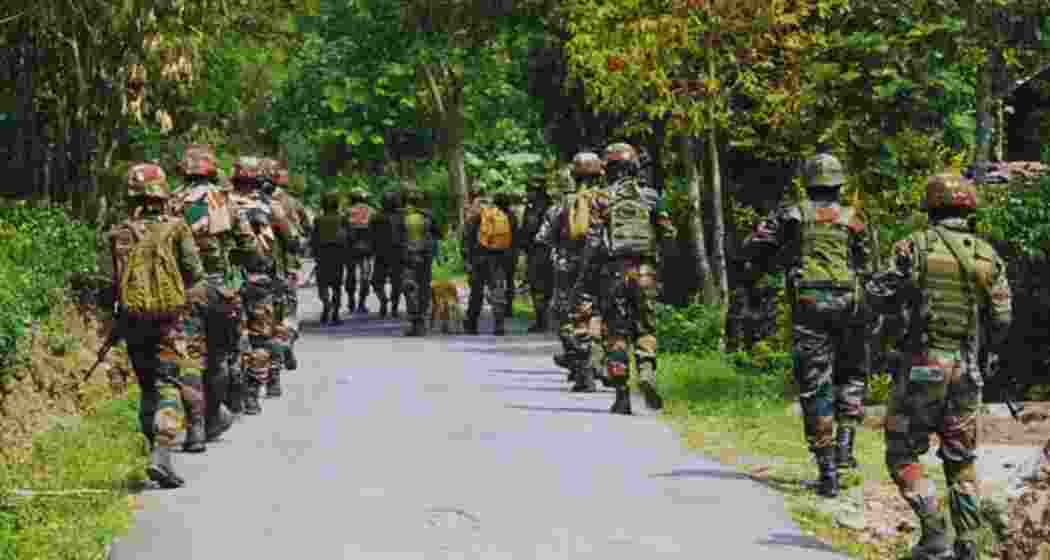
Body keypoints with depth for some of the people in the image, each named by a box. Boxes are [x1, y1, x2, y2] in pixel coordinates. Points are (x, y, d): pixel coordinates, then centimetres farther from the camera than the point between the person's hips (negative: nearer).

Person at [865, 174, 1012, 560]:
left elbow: (879, 296, -4)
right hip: (966, 369, 4)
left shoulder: (916, 246, -6)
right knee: (962, 461, 15)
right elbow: (1001, 320, 5)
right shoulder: (987, 257, 3)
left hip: (922, 367, -4)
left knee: (903, 456, 6)